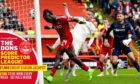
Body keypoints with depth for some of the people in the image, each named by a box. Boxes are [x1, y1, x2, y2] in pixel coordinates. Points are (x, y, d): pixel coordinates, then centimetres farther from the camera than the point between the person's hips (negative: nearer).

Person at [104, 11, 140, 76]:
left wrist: (129, 39, -37)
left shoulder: (127, 24, -11)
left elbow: (133, 34, -20)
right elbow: (108, 31, 15)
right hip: (116, 45, 1)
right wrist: (106, 39, 17)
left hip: (124, 44, -1)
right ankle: (115, 71, 22)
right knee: (114, 62, -10)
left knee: (132, 58, -17)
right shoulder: (114, 24, -5)